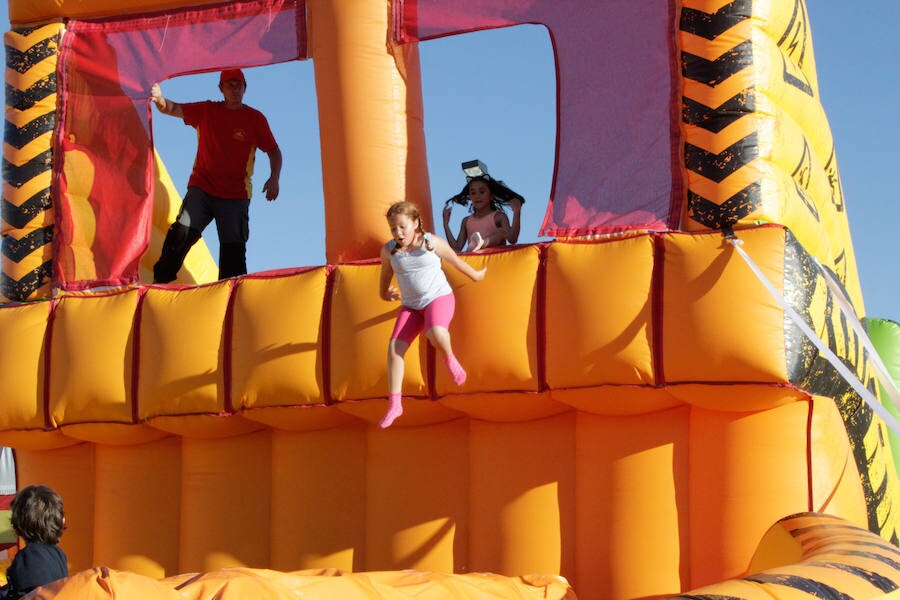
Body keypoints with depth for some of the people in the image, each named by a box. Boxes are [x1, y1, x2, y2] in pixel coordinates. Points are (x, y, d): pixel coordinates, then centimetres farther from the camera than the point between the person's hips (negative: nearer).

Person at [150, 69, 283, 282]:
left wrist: (274, 178, -8)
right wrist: (160, 99, -27)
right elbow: (172, 109, -3)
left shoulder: (255, 118, 3)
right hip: (201, 187, 0)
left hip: (235, 195, 0)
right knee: (183, 230, -18)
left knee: (234, 246, -2)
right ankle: (161, 279, -9)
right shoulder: (206, 111, 5)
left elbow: (273, 151, 9)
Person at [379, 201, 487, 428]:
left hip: (439, 298, -4)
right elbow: (386, 275, 20)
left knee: (435, 333, -36)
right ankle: (394, 405, -8)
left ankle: (449, 358, -1)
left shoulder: (432, 243, -8)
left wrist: (475, 275, 22)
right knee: (394, 347, -13)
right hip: (411, 306, 4)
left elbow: (455, 260, 10)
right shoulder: (389, 251, -3)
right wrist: (385, 294, 9)